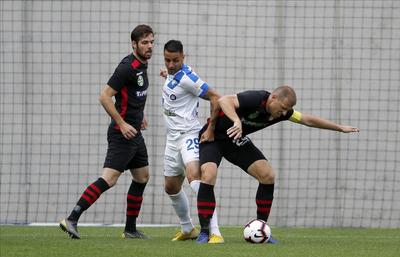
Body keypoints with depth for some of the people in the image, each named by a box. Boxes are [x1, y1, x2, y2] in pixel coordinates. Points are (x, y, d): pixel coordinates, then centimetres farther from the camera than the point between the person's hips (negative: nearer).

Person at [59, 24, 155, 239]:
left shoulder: (142, 65, 11)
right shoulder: (128, 67, -18)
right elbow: (104, 96, -21)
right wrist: (122, 123, -22)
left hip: (134, 133, 10)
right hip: (122, 133, -10)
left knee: (142, 177, 16)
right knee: (109, 179, -17)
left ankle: (130, 229, 24)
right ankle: (72, 220, -21)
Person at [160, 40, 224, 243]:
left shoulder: (187, 78, -18)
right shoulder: (172, 74, 9)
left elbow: (215, 98, -19)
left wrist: (210, 128, -20)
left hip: (189, 135, -10)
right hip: (173, 139, 10)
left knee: (194, 177, -29)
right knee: (171, 187, 16)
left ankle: (215, 232, -37)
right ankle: (187, 229, 37)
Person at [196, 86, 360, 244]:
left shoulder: (283, 111, -8)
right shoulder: (255, 99, -32)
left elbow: (308, 120, 6)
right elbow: (224, 100, -45)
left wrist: (340, 128, 12)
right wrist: (237, 121, -61)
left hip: (236, 140, 7)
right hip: (214, 137, -7)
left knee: (268, 176, -5)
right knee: (209, 176, -29)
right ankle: (204, 233, -21)